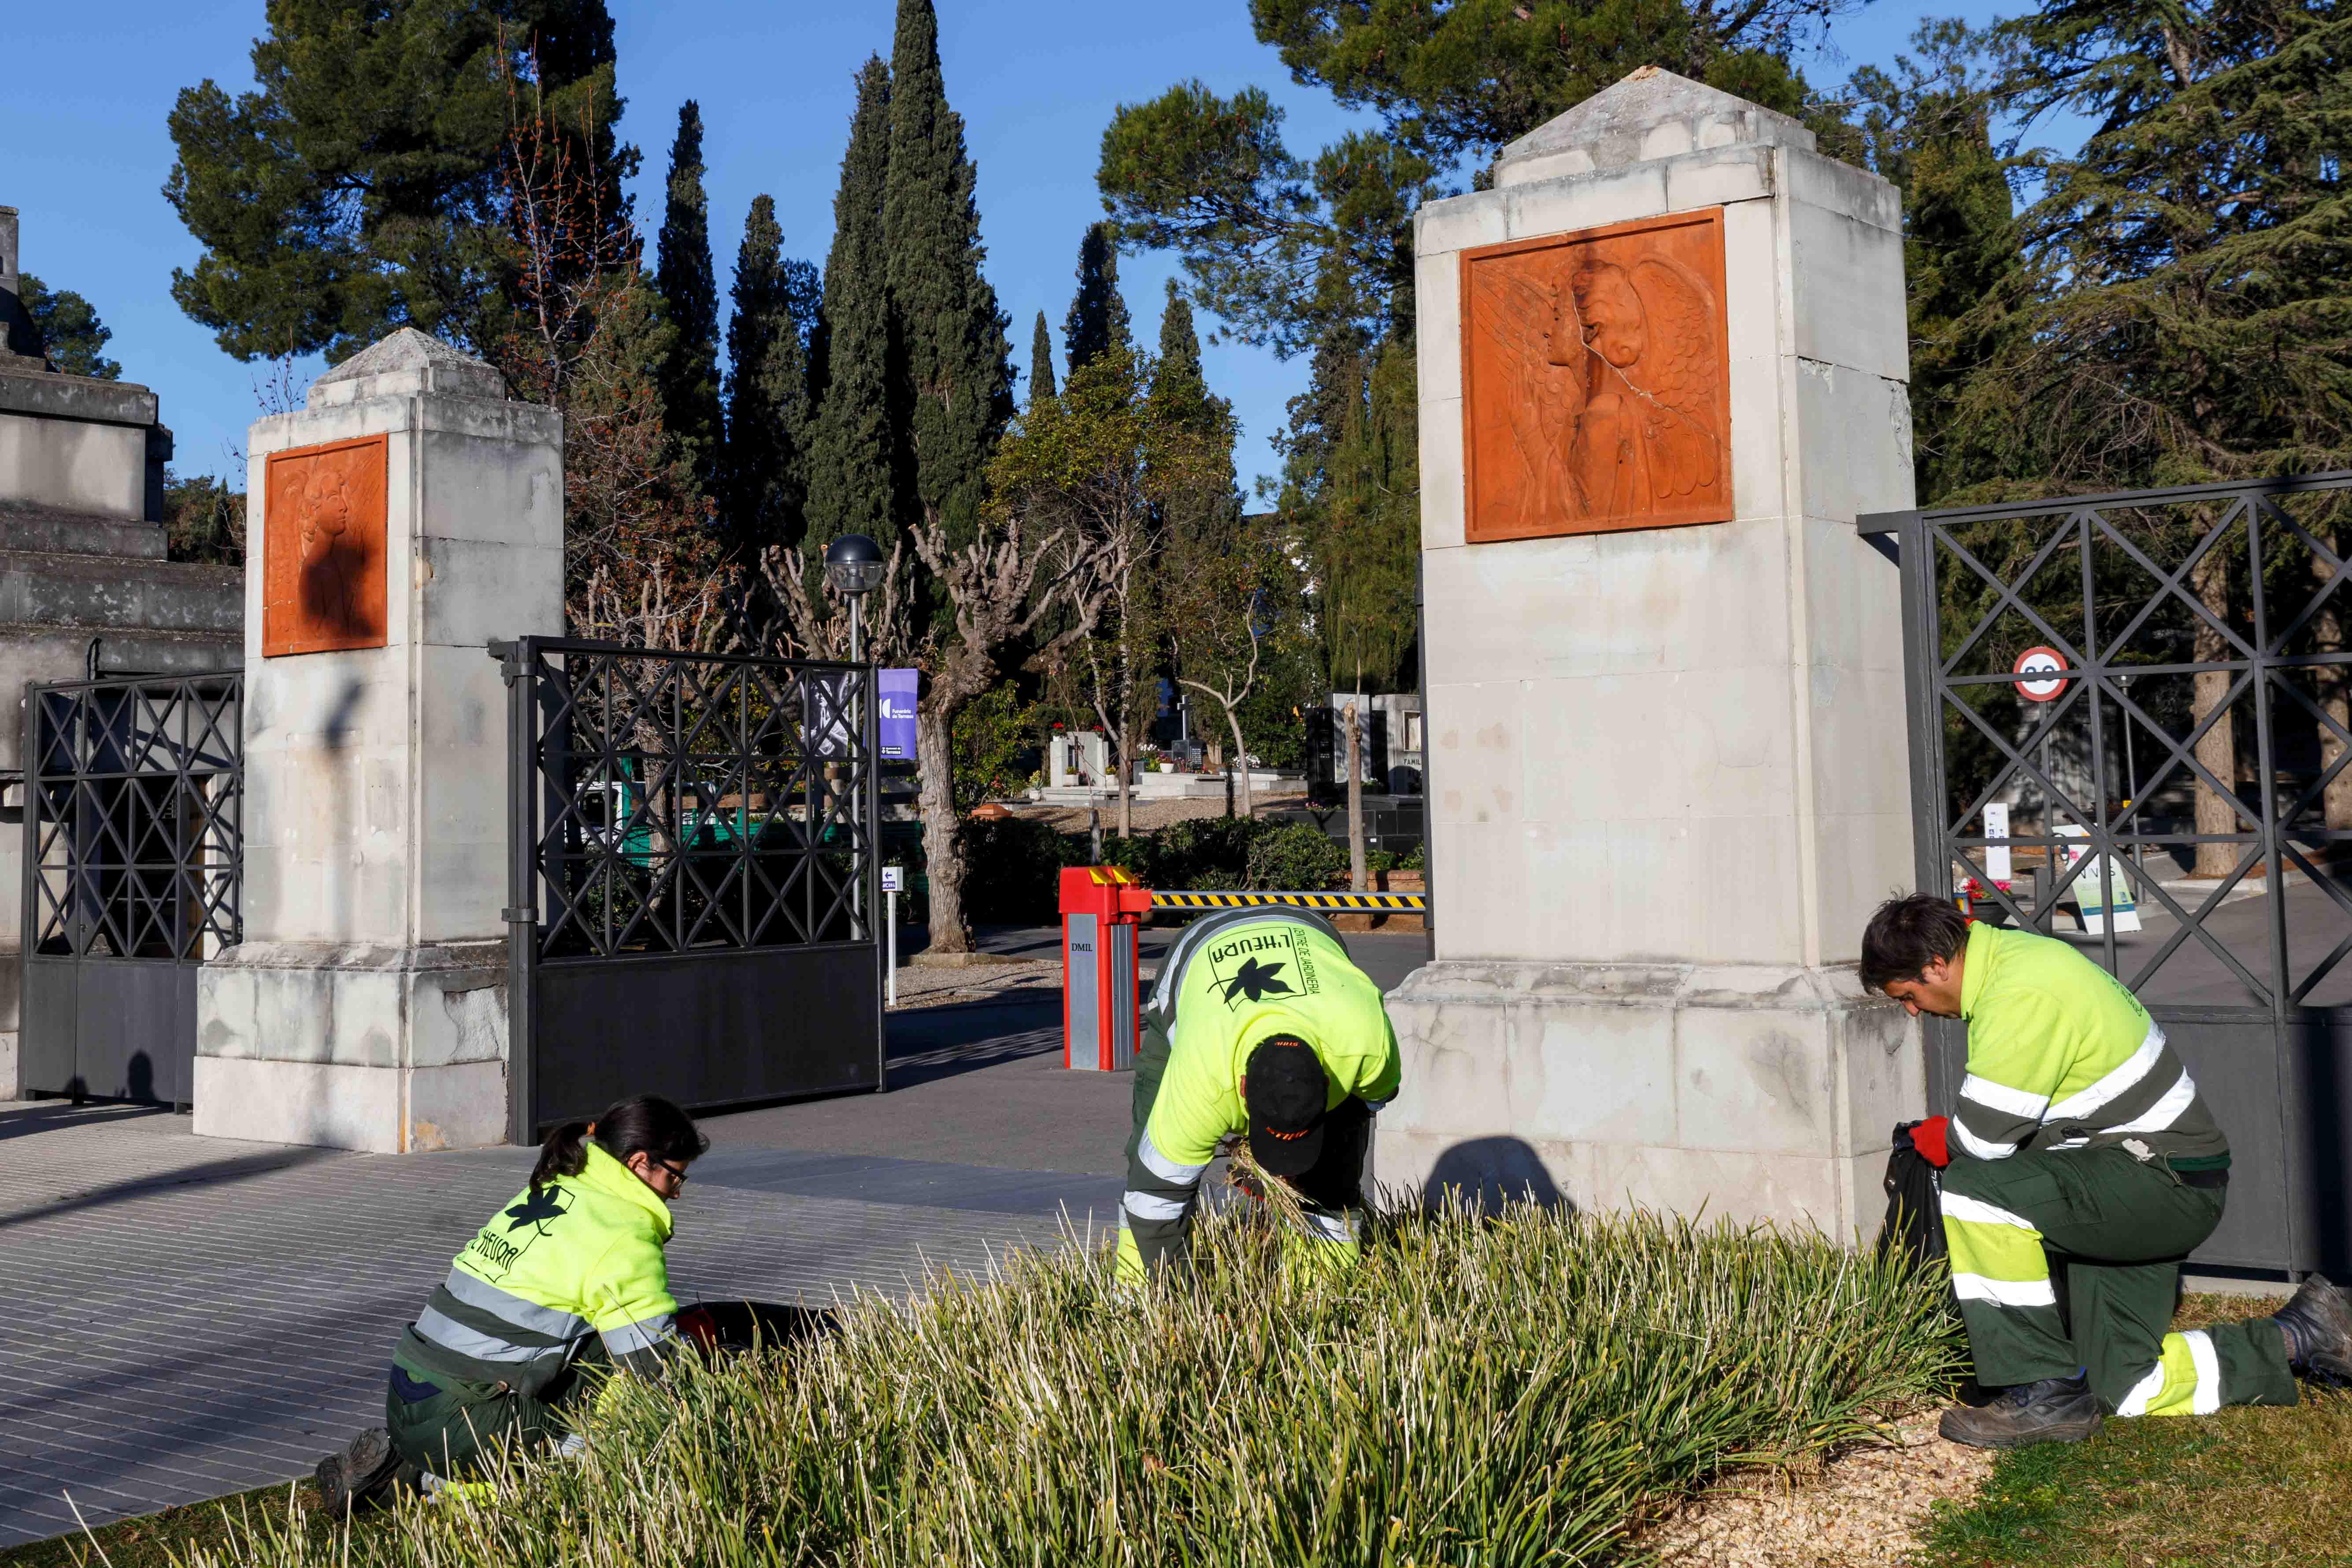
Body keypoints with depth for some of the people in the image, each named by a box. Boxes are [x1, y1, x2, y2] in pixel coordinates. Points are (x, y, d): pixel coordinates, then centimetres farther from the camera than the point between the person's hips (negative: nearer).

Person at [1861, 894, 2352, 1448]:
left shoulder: (2021, 995, -23)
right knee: (2126, 1389, 10)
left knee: (1972, 1190, -28)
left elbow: (1985, 1139, -22)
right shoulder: (2013, 956, 9)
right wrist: (1950, 1134, 6)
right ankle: (2303, 1335, 22)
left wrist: (1938, 1141, -1)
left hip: (2166, 1179, -10)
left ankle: (2047, 1394, -16)